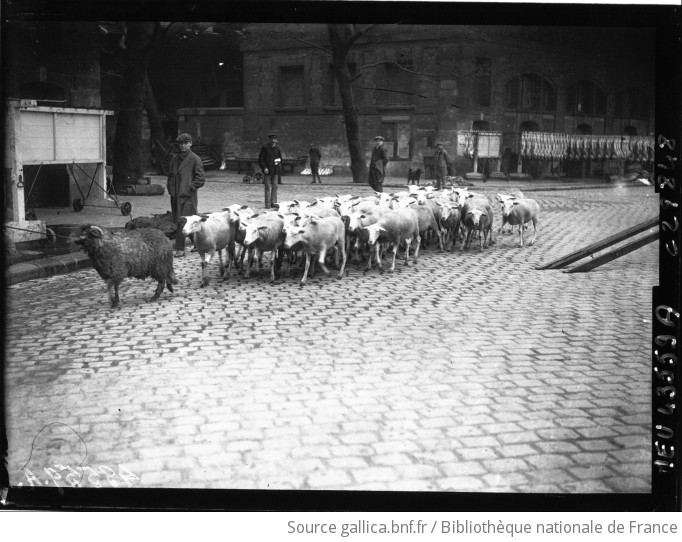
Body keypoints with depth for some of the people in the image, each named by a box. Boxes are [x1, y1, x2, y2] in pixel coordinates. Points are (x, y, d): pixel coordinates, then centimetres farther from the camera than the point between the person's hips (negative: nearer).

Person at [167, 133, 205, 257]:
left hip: (188, 196, -7)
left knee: (182, 222, -12)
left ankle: (180, 249, -10)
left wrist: (189, 188, -12)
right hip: (175, 195, 7)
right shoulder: (175, 158, 13)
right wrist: (170, 188, 11)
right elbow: (170, 174, 23)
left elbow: (201, 179, -7)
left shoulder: (195, 159, -5)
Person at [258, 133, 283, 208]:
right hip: (267, 170, -5)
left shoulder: (277, 149, 9)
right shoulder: (265, 148, -6)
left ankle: (274, 203, 14)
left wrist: (278, 161, 1)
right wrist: (264, 168, -16)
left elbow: (280, 157, 24)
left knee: (274, 187, 7)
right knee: (268, 187, -6)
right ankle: (267, 204, -4)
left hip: (275, 170, 5)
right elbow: (260, 159, -5)